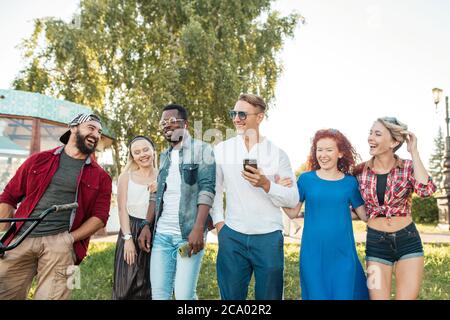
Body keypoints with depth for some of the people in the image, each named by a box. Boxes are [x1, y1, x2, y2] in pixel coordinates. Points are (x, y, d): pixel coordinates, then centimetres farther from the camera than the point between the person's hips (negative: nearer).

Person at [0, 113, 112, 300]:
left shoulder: (100, 177, 9)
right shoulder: (39, 160, 12)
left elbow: (100, 216, 3)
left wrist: (70, 239, -8)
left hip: (60, 243, -1)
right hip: (20, 239, 2)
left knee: (51, 296, -9)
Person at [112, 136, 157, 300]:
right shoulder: (126, 177, 3)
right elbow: (122, 209, -3)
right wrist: (128, 238, -11)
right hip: (132, 231, -1)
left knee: (153, 286, 8)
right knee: (128, 285, 4)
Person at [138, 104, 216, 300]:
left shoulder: (202, 149, -1)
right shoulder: (164, 156, 18)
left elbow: (207, 190, -10)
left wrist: (198, 228, -20)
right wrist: (147, 226, 9)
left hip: (189, 234, -5)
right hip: (161, 234, 6)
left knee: (184, 295, -8)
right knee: (158, 294, 5)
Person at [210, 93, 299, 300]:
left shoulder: (277, 153, 0)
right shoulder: (221, 149, 4)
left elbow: (293, 199, -2)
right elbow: (214, 188, 11)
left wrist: (266, 184, -17)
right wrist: (218, 221, 3)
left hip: (269, 237, -1)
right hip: (232, 236, 1)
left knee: (269, 296, 11)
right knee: (231, 295, 9)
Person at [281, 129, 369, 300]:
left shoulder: (350, 182, 0)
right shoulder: (306, 179, -2)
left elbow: (366, 215, 4)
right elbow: (292, 212, 1)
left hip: (343, 253, 1)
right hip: (312, 253, 0)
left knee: (344, 295, 9)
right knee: (316, 295, 12)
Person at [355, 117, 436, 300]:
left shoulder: (408, 167, -5)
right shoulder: (360, 171, -3)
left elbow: (426, 191, -26)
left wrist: (414, 152, -19)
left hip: (408, 241, 0)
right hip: (376, 242, 1)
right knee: (378, 296, 0)